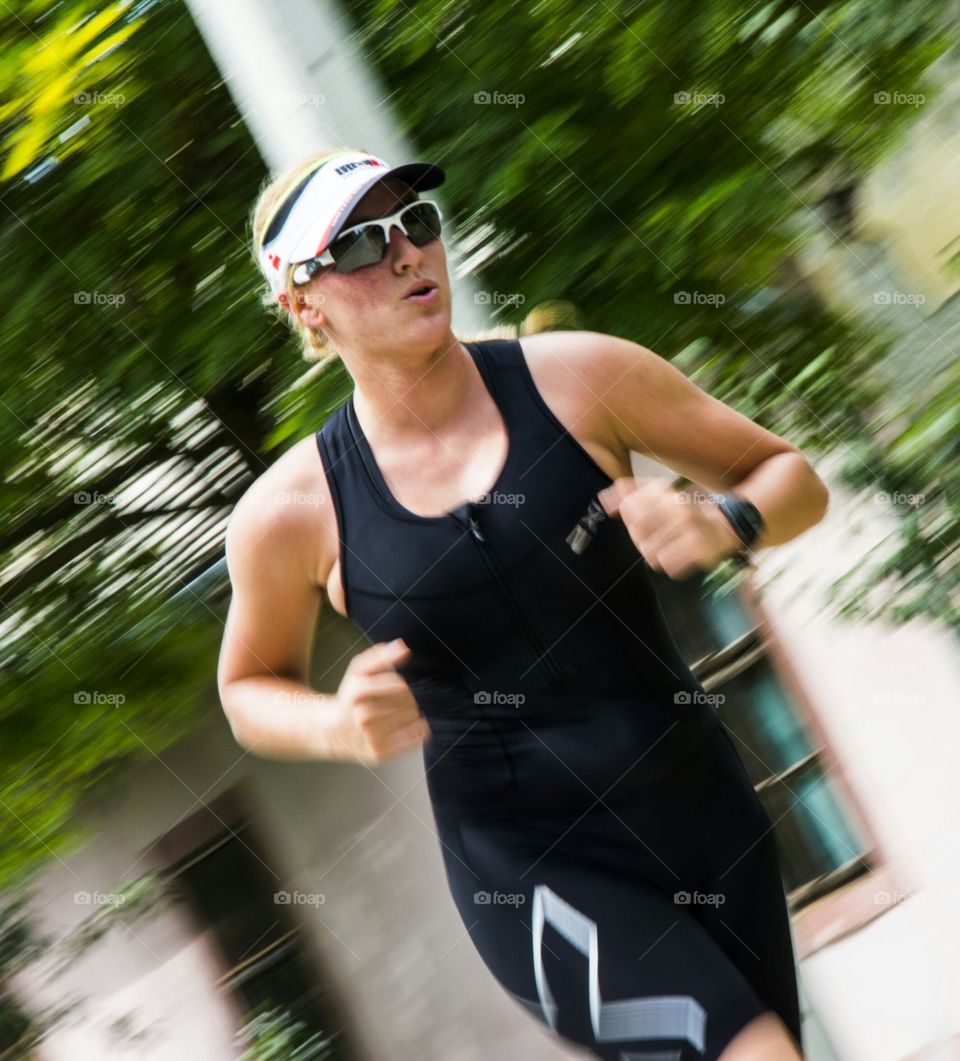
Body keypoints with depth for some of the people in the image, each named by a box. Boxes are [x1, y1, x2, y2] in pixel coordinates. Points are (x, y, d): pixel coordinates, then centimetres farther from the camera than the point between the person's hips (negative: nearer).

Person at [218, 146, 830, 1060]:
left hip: (704, 813, 3)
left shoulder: (577, 379, -6)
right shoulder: (294, 511, -7)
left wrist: (724, 522, -18)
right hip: (528, 871, -3)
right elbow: (249, 688, 11)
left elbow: (791, 477, 4)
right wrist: (337, 726, -11)